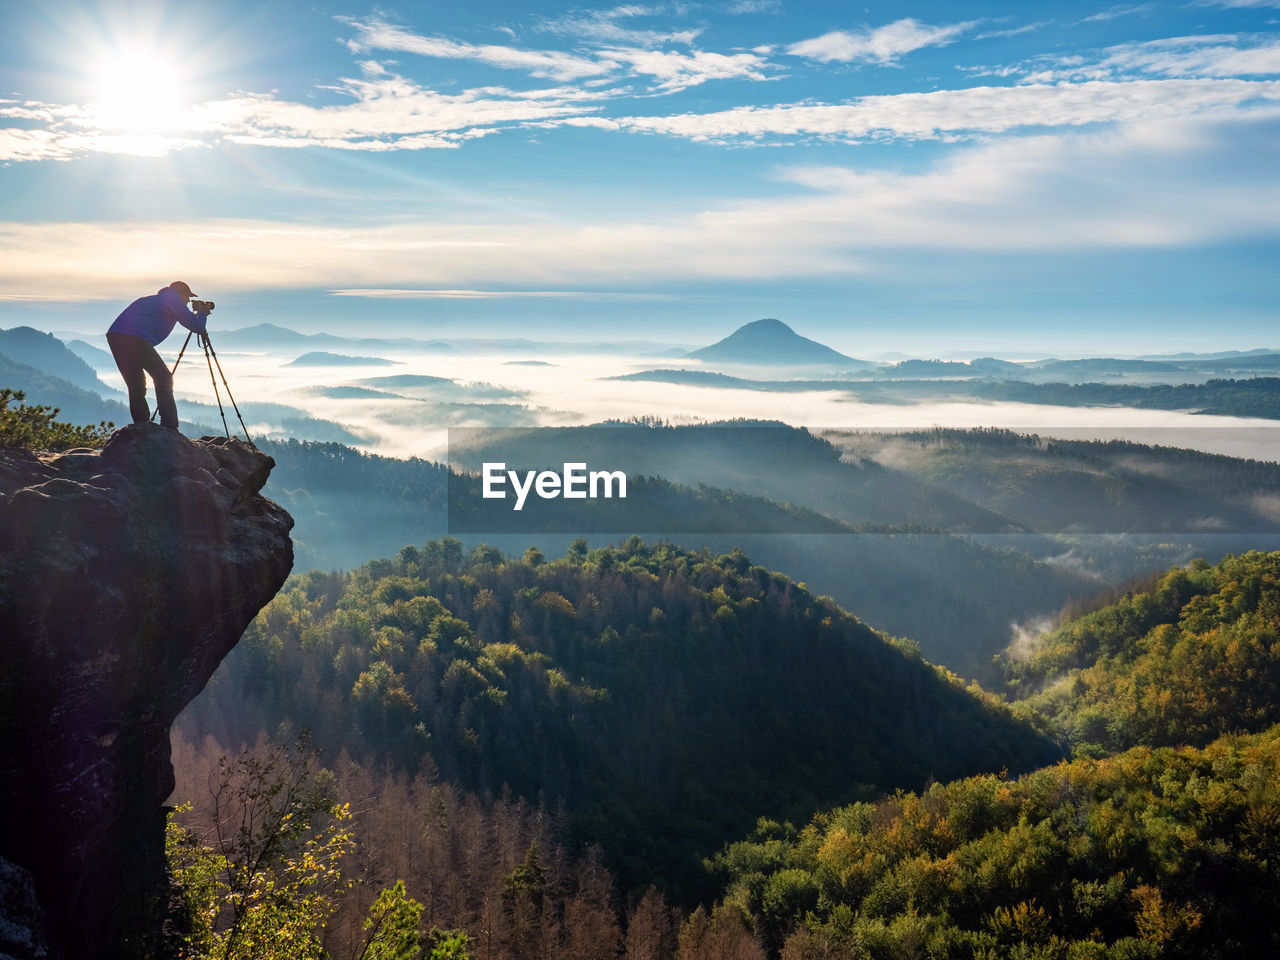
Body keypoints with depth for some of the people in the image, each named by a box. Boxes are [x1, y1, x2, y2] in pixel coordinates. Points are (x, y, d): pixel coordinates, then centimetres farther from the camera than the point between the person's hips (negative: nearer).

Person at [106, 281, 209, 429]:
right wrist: (203, 313, 27)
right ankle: (169, 428, -5)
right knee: (163, 378, 1)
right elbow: (197, 327, 6)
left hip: (114, 335, 8)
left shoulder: (153, 300, 33)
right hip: (135, 338, -8)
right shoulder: (173, 300, 10)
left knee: (136, 384, 16)